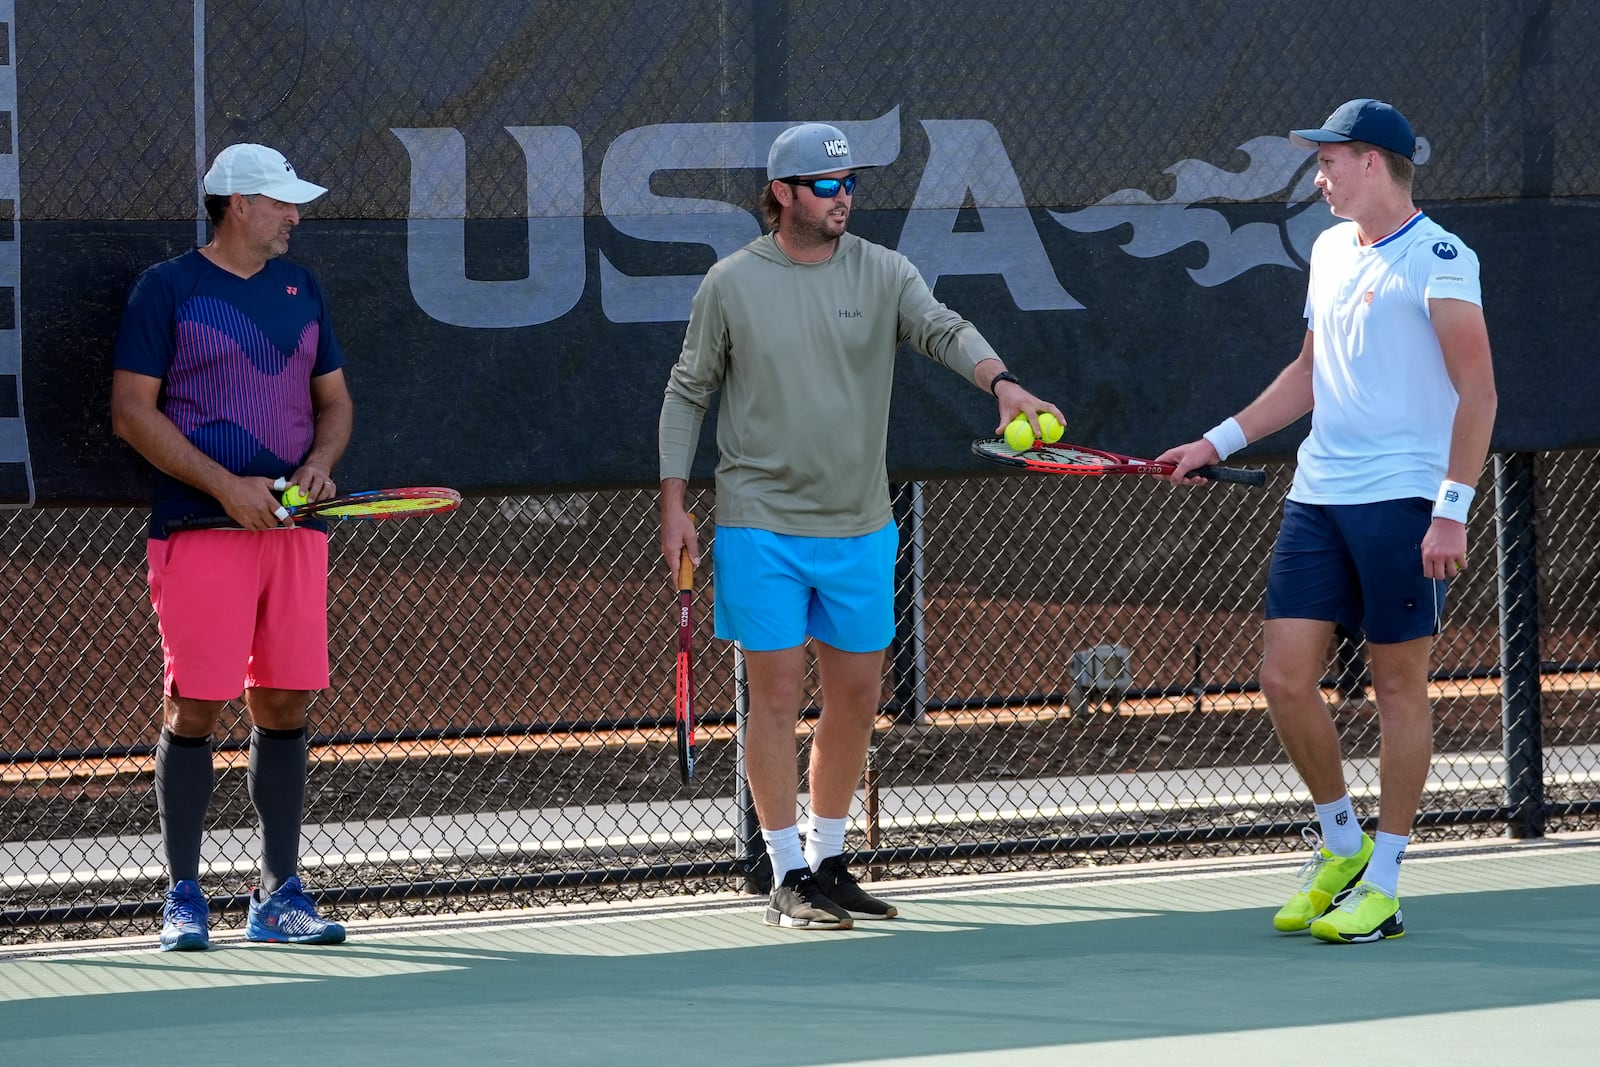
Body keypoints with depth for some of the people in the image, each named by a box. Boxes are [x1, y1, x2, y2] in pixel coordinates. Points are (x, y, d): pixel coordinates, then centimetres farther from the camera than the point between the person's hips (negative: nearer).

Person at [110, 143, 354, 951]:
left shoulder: (299, 290, 15)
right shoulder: (167, 290, -3)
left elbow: (333, 398, 21)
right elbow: (133, 411, -7)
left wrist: (320, 462, -1)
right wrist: (225, 485, -14)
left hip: (292, 524, 5)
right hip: (199, 525, -5)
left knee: (285, 705, 5)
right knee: (195, 708, -5)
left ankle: (278, 896, 12)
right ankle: (183, 899, 3)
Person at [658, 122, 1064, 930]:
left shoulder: (881, 273, 2)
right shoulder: (731, 284, -2)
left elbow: (944, 330, -15)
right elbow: (687, 392, 7)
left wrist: (1000, 381, -36)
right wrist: (673, 505, 1)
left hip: (859, 530, 3)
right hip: (762, 527, -3)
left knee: (856, 696, 8)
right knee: (777, 696, -5)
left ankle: (829, 862, 22)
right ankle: (788, 878, 1)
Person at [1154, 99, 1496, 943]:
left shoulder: (1438, 258, -9)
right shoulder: (1330, 250, 15)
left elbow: (1477, 390, -12)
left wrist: (1452, 510, -18)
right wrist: (1218, 443, 21)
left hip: (1402, 502, -7)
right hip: (1317, 496, 7)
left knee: (1398, 683, -1)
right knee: (1286, 676, 2)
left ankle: (1382, 885, 5)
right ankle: (1340, 844, 20)